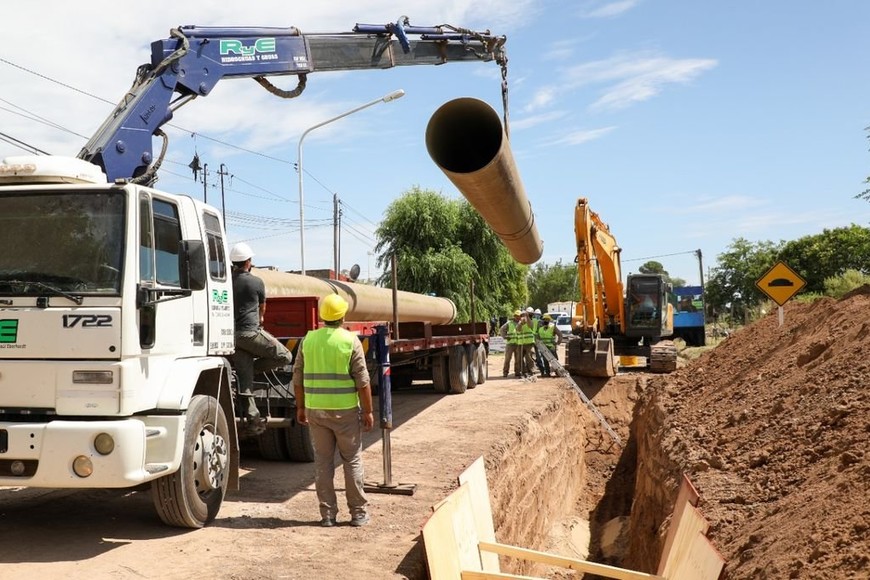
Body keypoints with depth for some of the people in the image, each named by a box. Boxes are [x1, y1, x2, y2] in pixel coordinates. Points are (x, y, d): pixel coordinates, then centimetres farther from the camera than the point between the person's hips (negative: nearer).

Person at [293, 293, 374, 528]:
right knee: (352, 460, 8)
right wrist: (368, 411, -2)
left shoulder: (308, 339, 2)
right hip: (345, 410, -3)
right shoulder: (350, 341, -8)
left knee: (322, 461, 10)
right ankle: (358, 512, 14)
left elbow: (298, 378, 6)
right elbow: (362, 381, -9)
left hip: (315, 410, 3)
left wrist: (300, 407, 15)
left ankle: (327, 514, 14)